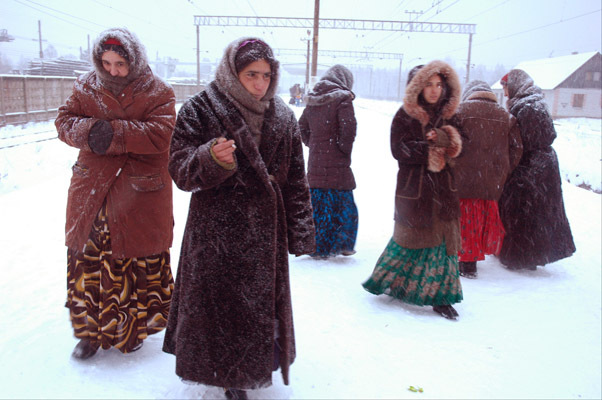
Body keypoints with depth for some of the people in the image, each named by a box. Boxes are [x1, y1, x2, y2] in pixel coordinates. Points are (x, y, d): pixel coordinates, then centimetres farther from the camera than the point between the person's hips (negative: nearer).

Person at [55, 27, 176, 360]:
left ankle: (133, 326, 28)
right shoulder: (85, 87, 8)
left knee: (140, 259, 6)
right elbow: (64, 121, 4)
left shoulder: (157, 93, -4)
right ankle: (90, 330, 27)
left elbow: (160, 135, -16)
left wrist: (115, 133, -23)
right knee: (87, 257, 8)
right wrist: (89, 129, -17)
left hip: (140, 194, -3)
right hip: (92, 190, 3)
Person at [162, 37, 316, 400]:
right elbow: (181, 170, -9)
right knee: (219, 301, 3)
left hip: (266, 233, 4)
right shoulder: (200, 110, -5)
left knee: (263, 302, 13)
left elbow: (296, 180, 8)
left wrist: (300, 233, 5)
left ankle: (252, 367, 37)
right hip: (216, 232, -3)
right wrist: (211, 159, -31)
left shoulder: (282, 117, 6)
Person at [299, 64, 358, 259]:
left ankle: (314, 246, 21)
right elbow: (349, 127, -20)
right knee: (343, 205, 6)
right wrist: (345, 148, -6)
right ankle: (341, 245, 12)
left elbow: (302, 127, 16)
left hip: (315, 163, 6)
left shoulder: (313, 99, 11)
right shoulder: (342, 98, -8)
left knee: (317, 205, 14)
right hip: (336, 164, -6)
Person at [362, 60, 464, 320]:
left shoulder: (447, 114, 12)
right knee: (410, 238, 1)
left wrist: (446, 138, -13)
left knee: (443, 238, 5)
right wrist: (431, 152, -12)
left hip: (442, 186, 5)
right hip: (413, 187, -5)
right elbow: (400, 150, -13)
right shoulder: (405, 115, -5)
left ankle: (440, 296, 18)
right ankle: (389, 281, 22)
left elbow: (457, 147, 8)